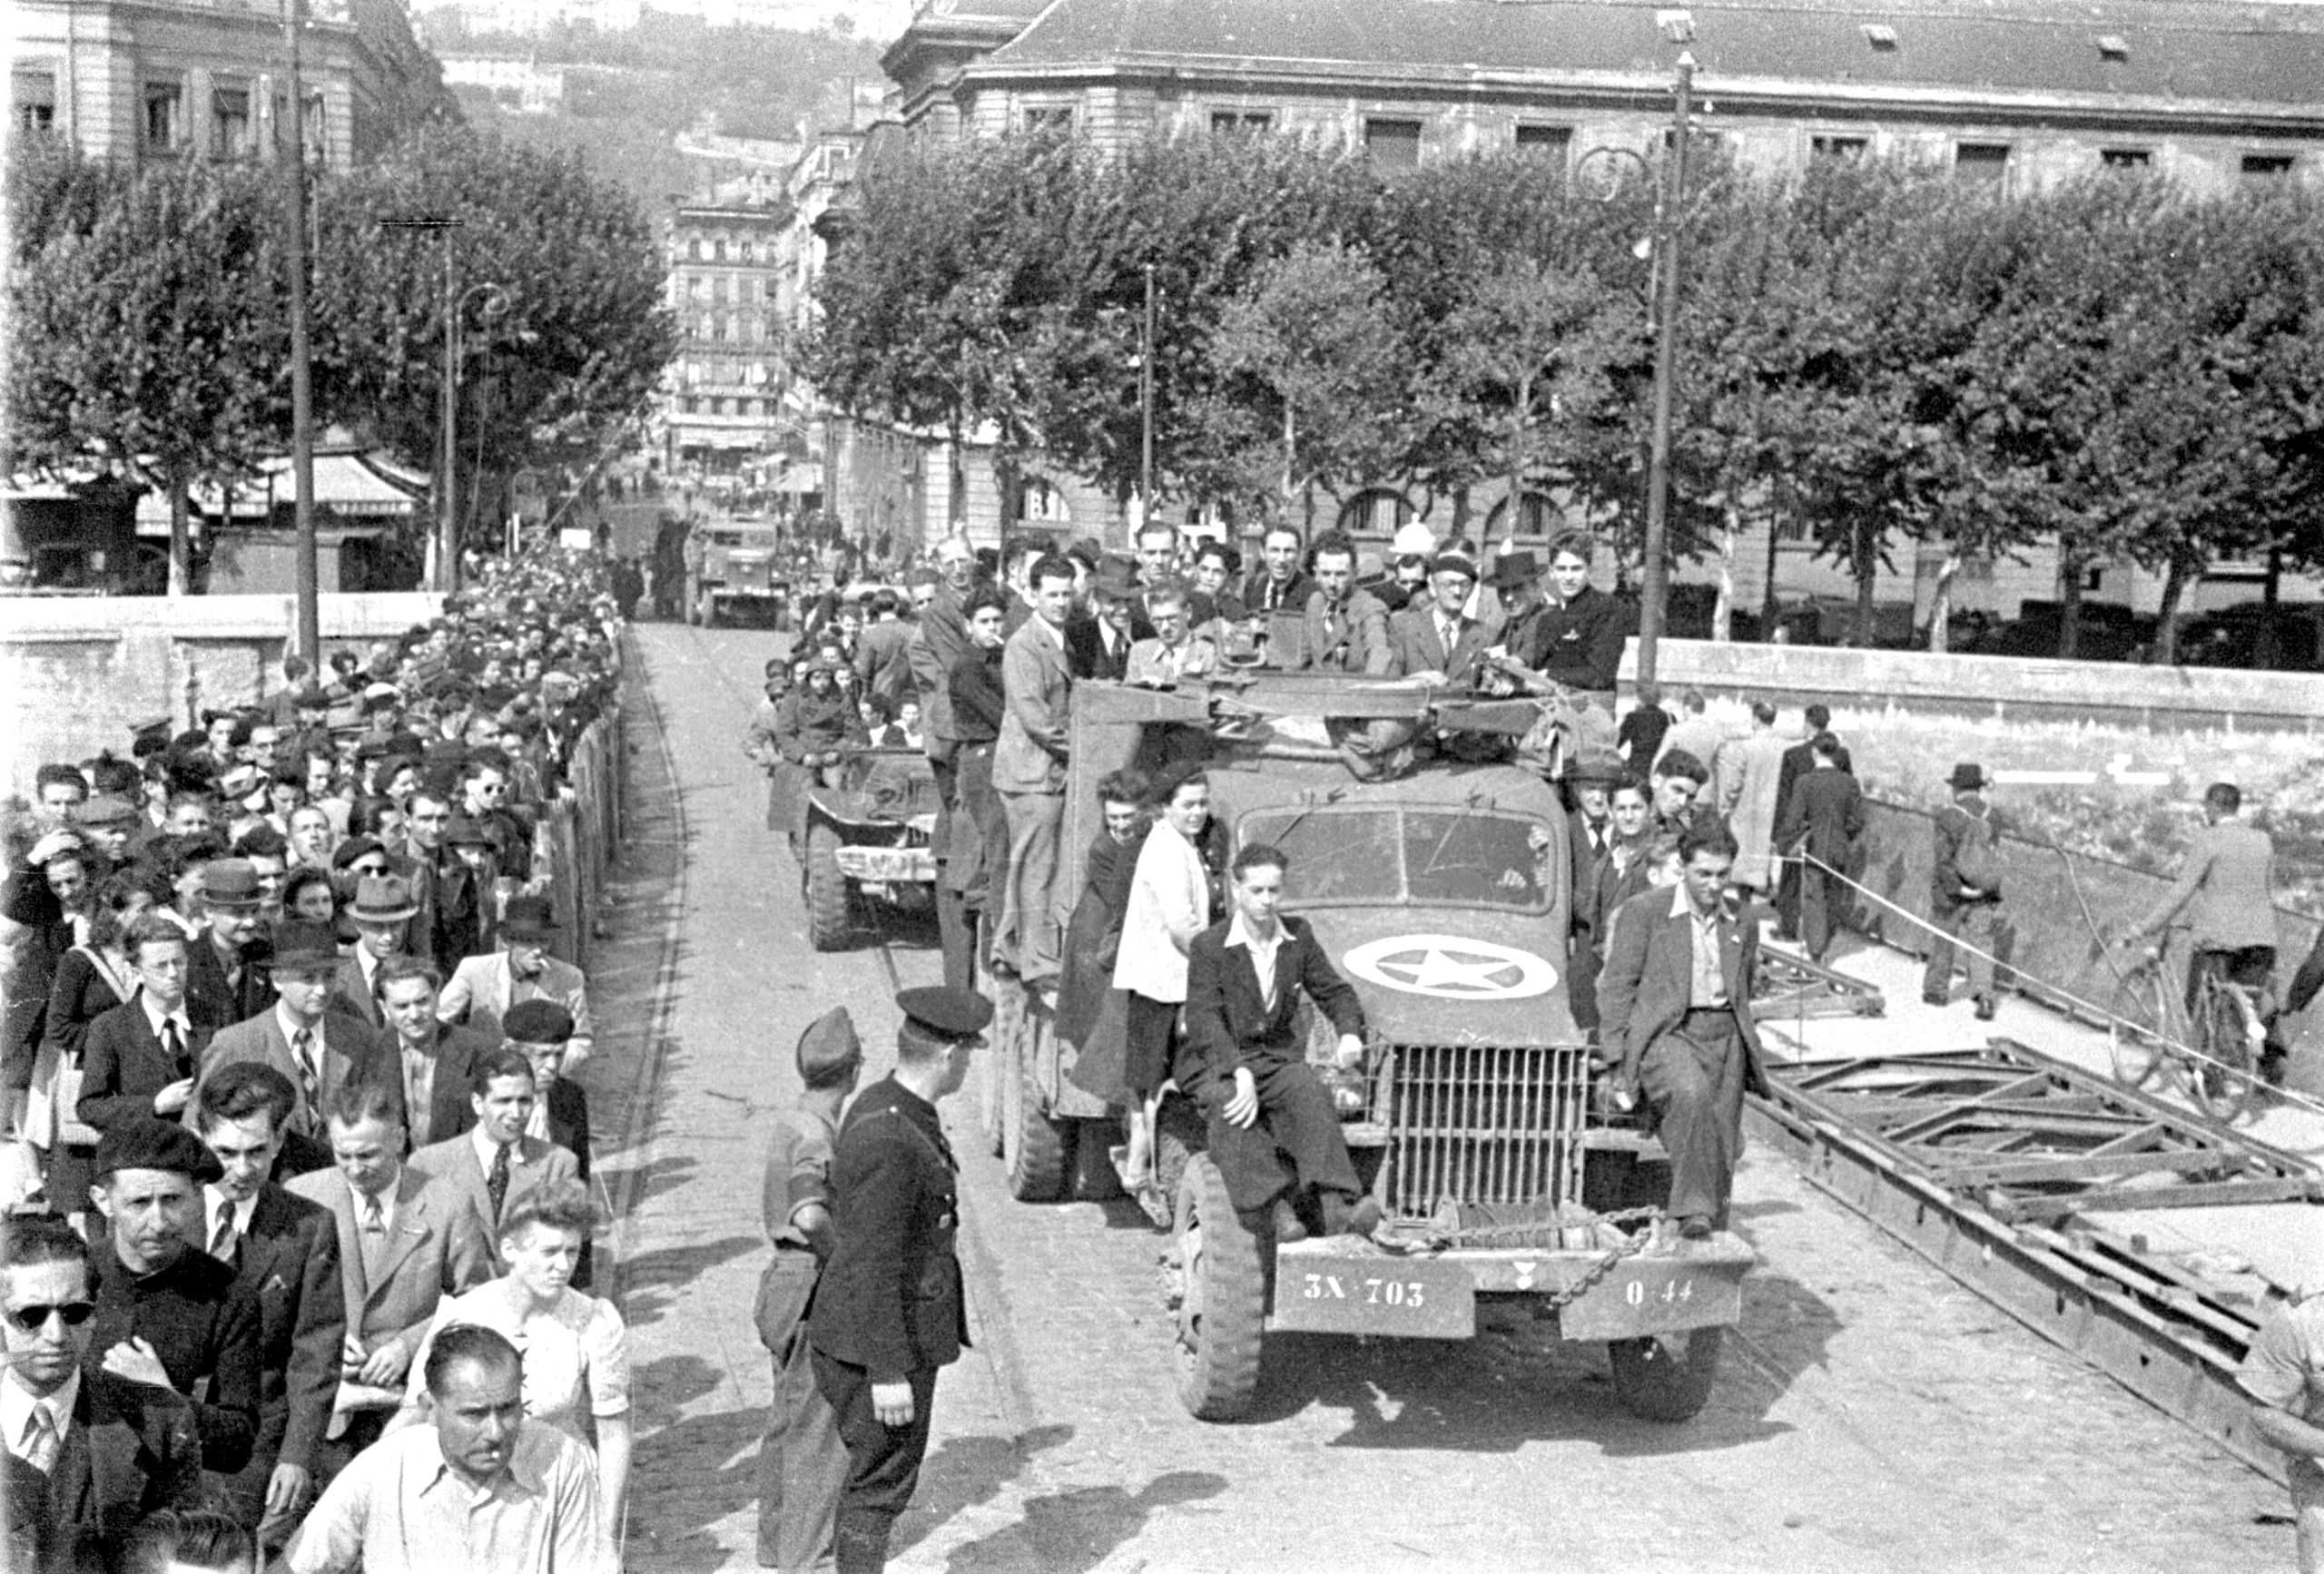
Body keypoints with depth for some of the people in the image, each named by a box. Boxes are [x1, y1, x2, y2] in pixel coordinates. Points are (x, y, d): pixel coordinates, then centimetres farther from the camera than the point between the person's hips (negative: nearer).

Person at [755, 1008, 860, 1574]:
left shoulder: (788, 1123, 8)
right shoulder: (815, 1135, -22)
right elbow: (810, 1216, -37)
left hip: (784, 1279, 10)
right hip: (814, 1293, -10)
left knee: (787, 1423, 19)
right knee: (820, 1436, -2)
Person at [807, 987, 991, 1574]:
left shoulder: (883, 1105, 5)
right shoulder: (888, 1139, -26)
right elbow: (874, 1267, -25)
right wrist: (888, 1372, -22)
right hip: (884, 1345, -10)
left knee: (879, 1475, 20)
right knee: (881, 1483, 2)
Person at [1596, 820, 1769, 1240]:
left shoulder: (1743, 920, 17)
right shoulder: (1644, 912, 2)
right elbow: (1616, 987, 0)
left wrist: (1747, 1048, 21)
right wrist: (1619, 1061, -6)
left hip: (1724, 1035, 5)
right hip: (1666, 1033, -5)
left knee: (1723, 1140, -4)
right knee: (1690, 1094, -33)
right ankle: (1693, 1208, -32)